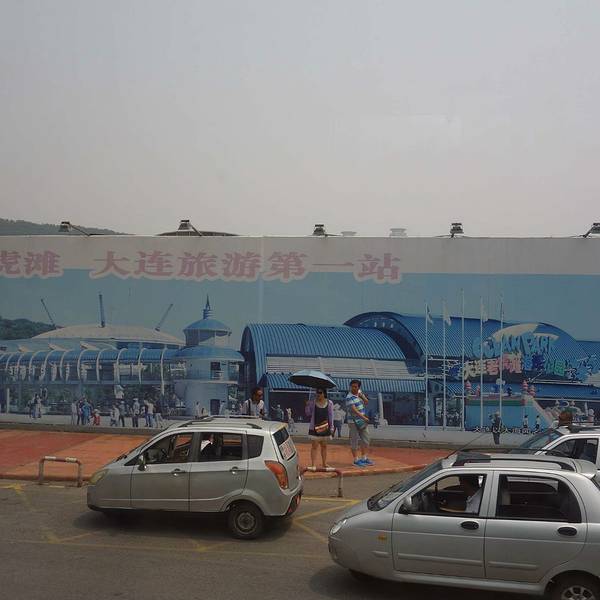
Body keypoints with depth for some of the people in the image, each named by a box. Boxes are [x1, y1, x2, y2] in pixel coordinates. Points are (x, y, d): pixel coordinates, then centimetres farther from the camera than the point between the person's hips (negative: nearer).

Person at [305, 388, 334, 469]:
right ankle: (313, 465, -1)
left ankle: (324, 463, 25)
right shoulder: (312, 403, -2)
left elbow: (331, 416, 6)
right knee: (314, 446, -4)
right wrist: (307, 406, -16)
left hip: (325, 428, 2)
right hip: (314, 427, -2)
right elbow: (308, 414, 1)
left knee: (324, 446, 14)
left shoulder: (329, 403, 3)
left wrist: (331, 427, 3)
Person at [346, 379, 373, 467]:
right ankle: (356, 460, 8)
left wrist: (362, 396, -9)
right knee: (354, 441, -1)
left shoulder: (359, 392, 4)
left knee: (366, 440, 14)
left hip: (362, 421, 8)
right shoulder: (349, 397, -18)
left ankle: (364, 458, 26)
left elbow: (366, 402, 11)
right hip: (353, 422, -8)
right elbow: (354, 410, -25)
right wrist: (364, 418, -29)